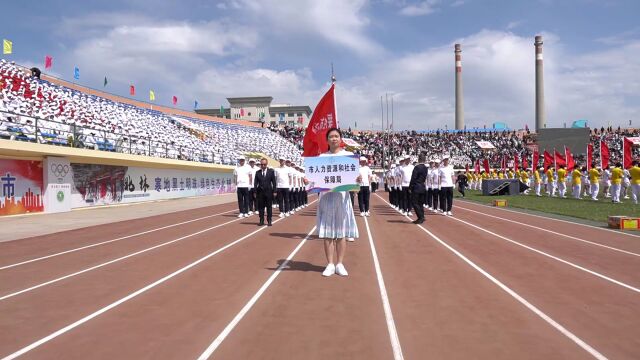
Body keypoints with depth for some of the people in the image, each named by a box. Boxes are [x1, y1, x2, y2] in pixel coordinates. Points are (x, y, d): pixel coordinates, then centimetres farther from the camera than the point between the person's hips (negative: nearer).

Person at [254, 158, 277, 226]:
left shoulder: (271, 171, 3)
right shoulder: (257, 172, 7)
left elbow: (274, 182, 2)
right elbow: (255, 183, 6)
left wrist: (274, 191, -4)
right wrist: (255, 192, -1)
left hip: (269, 191, -1)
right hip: (260, 192, 1)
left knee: (269, 207, 2)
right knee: (260, 207, 4)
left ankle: (269, 221, 9)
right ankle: (261, 221, 11)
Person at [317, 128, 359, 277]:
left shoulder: (348, 155, 5)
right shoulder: (322, 157, 9)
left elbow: (354, 175, 1)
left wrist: (357, 179, -21)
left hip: (342, 195, -1)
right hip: (326, 196, 1)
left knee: (342, 232, 3)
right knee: (327, 232, 1)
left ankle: (340, 264, 11)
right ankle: (330, 264, 9)